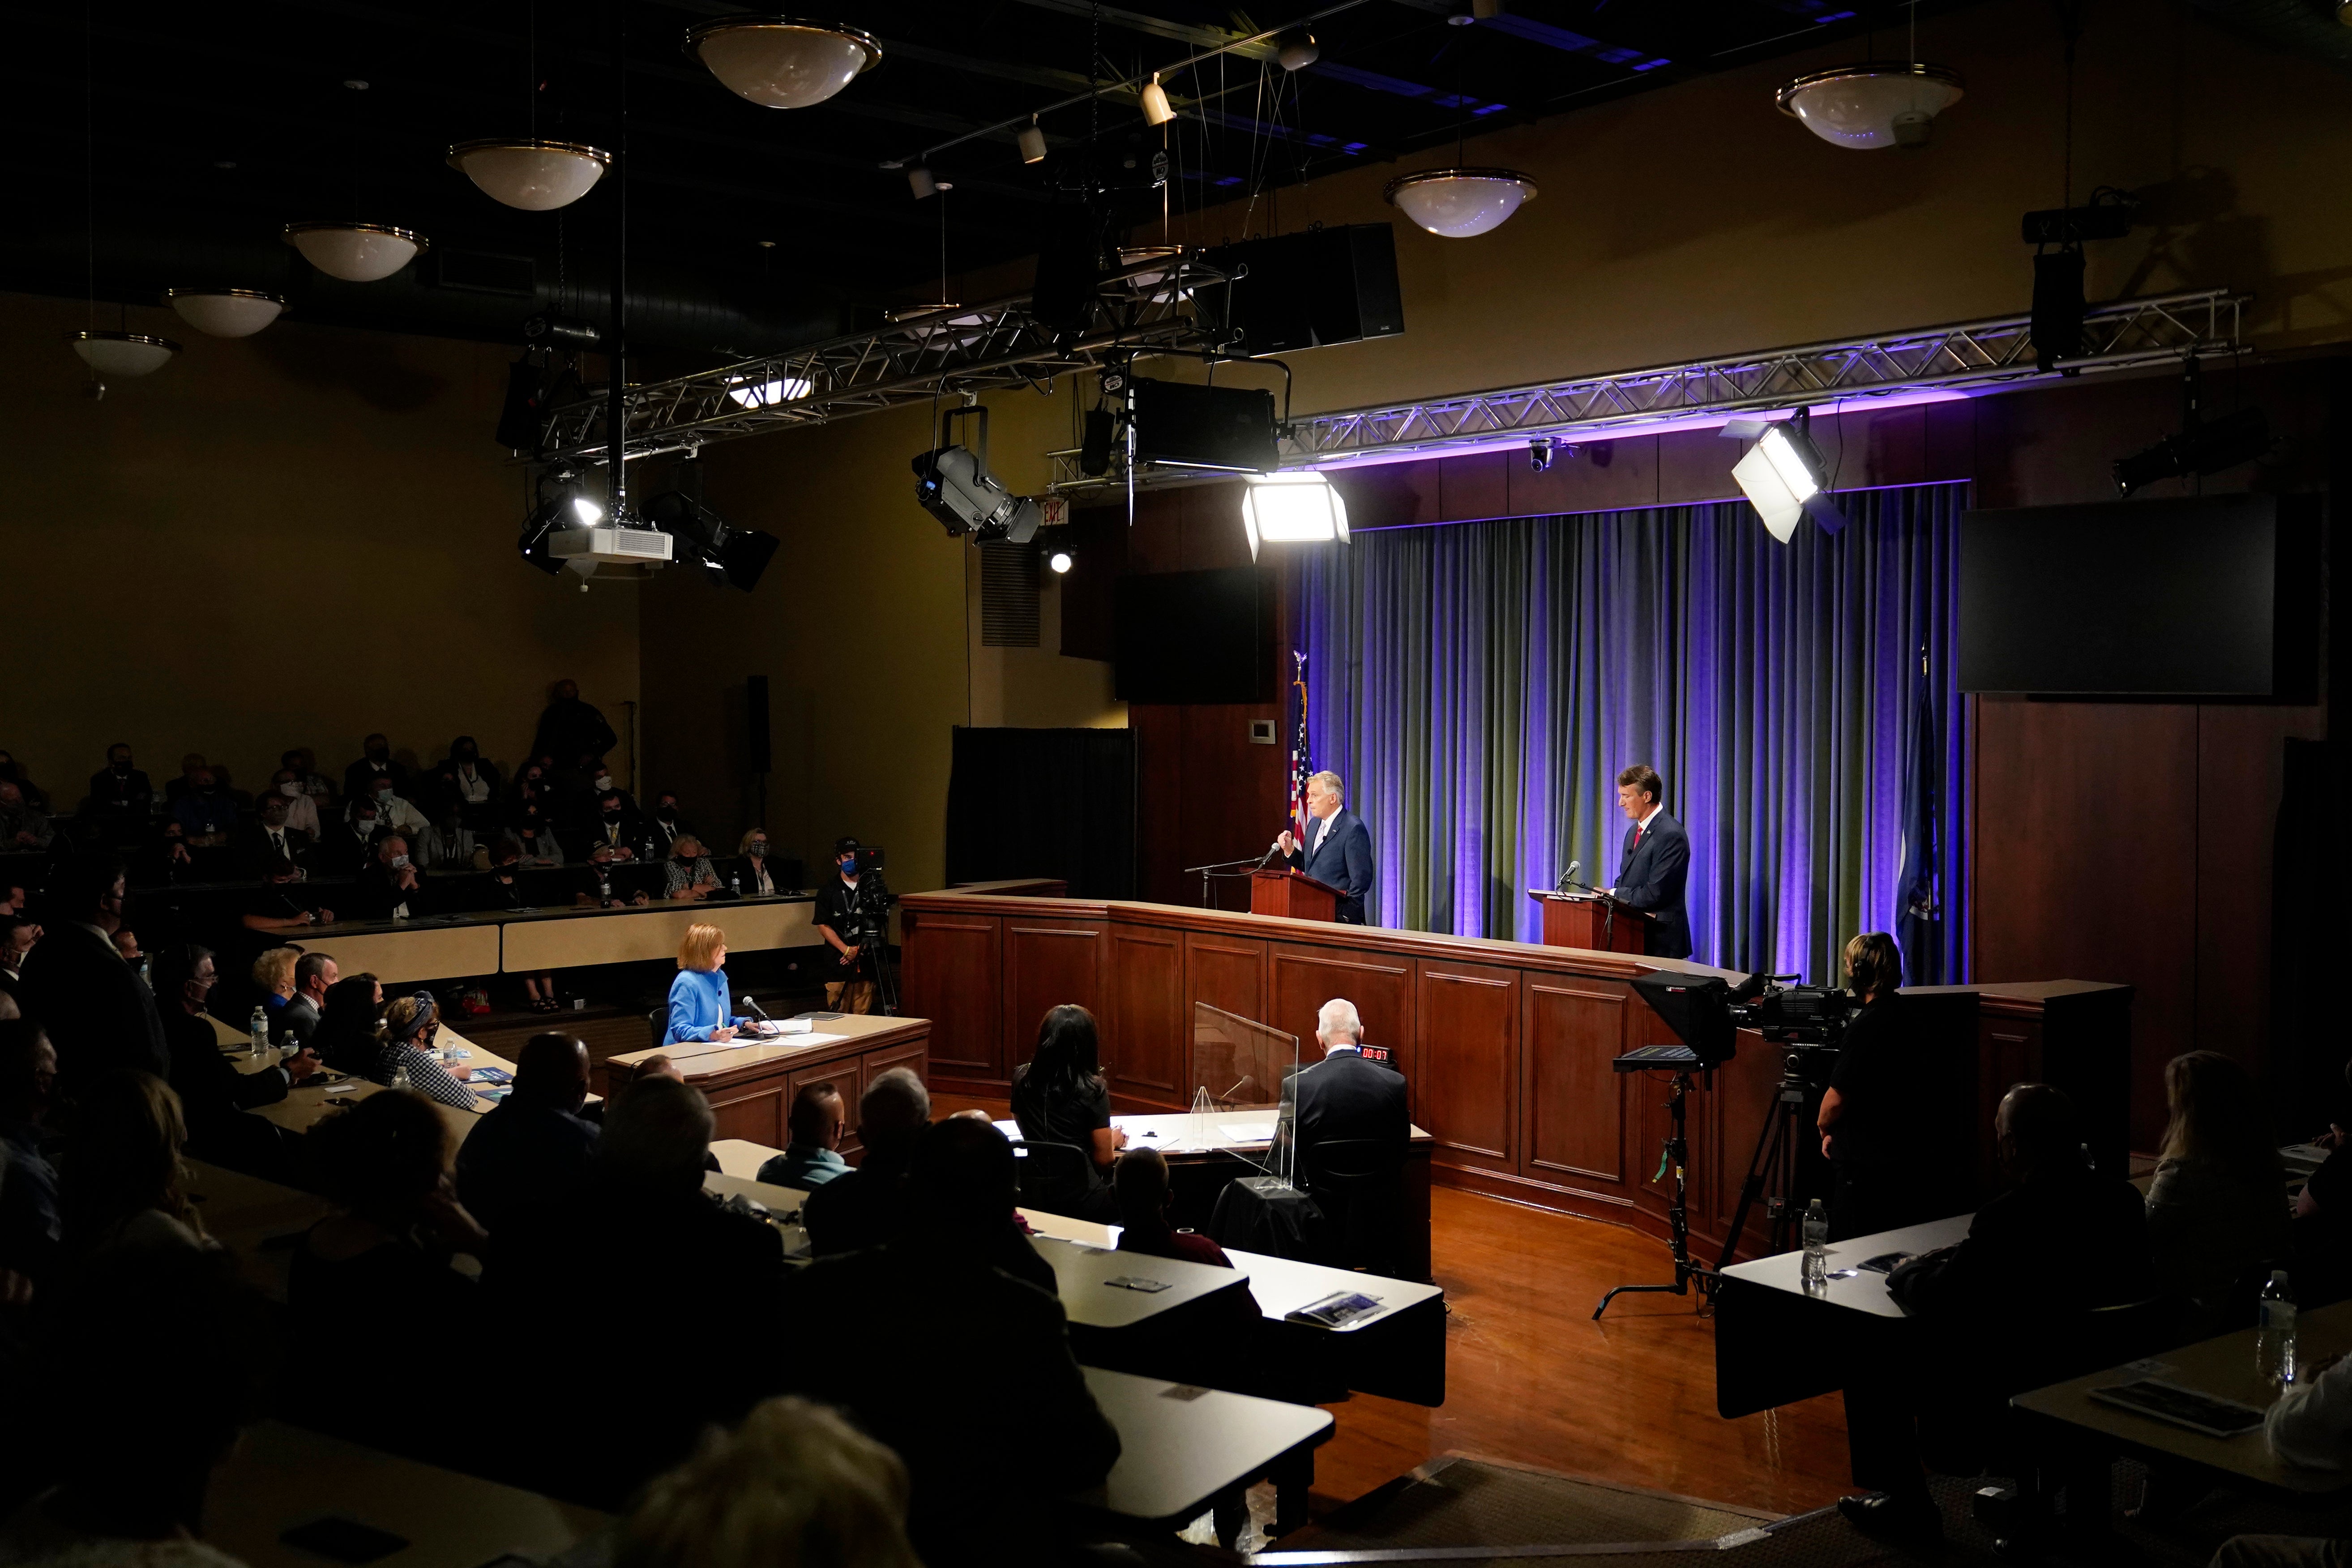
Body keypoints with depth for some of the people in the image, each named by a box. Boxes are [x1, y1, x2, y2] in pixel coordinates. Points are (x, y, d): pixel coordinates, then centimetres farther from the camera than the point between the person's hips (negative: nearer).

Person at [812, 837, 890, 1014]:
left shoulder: (872, 888, 10)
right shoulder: (828, 891, 6)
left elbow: (880, 921, 8)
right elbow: (823, 926, 1)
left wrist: (860, 950, -4)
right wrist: (846, 950, -11)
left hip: (865, 962, 1)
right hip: (838, 961, -1)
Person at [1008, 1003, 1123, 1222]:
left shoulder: (1022, 1078, 1)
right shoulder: (1092, 1089, -12)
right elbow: (1104, 1159, -6)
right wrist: (1113, 1141, 15)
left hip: (1033, 1197, 5)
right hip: (1080, 1200, -5)